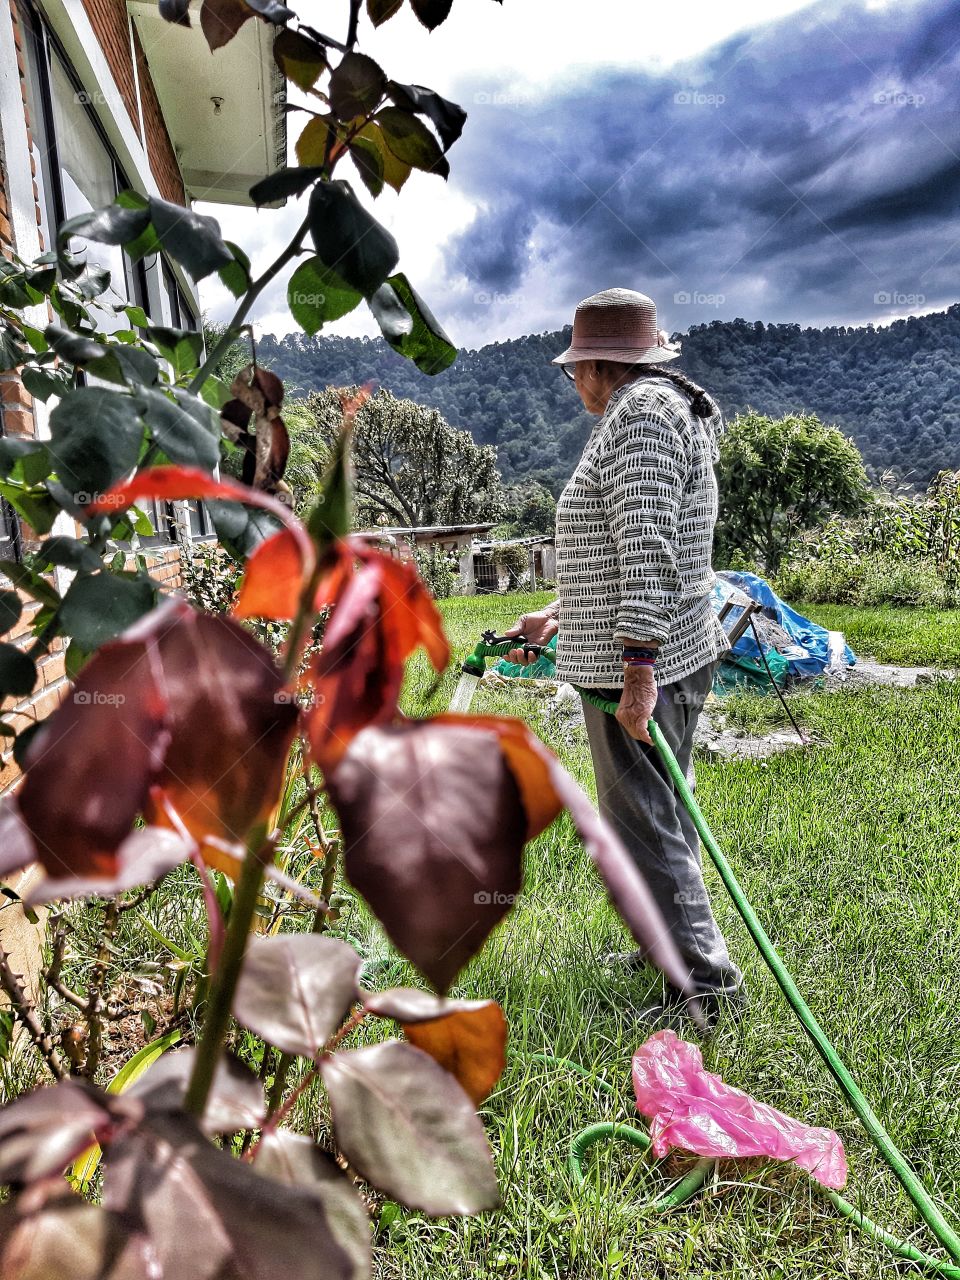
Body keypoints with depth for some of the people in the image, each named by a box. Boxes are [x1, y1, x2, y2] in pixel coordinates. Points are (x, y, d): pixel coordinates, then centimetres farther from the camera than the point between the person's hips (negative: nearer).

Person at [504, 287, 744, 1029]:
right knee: (660, 815, 20)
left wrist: (638, 666, -27)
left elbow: (649, 546, -25)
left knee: (642, 827, -4)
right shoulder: (663, 409, 20)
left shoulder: (641, 412, -13)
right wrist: (559, 617, 23)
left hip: (640, 666, -11)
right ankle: (672, 945, 34)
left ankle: (708, 982, 5)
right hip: (672, 656, 11)